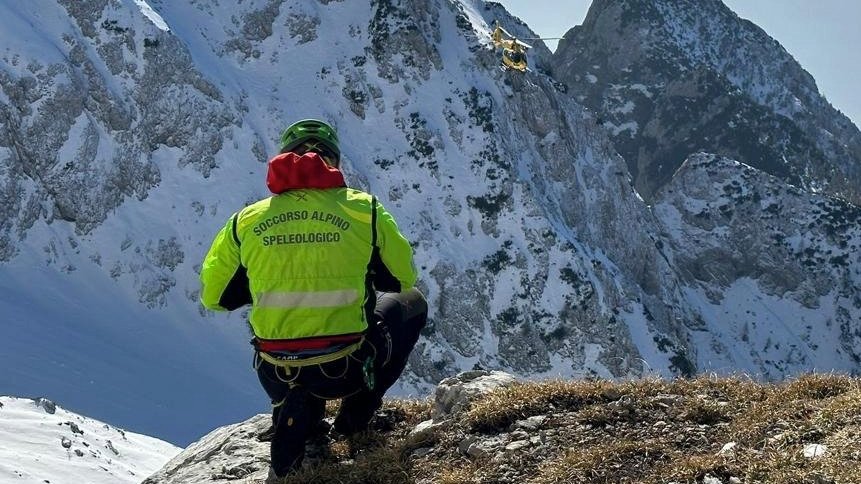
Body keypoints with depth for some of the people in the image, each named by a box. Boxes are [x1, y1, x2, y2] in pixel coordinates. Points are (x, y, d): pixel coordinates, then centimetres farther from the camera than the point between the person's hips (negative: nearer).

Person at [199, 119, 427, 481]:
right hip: (348, 369, -3)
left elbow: (213, 296, 11)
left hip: (277, 377, 3)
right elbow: (404, 278, 10)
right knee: (412, 303, 28)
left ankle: (295, 417, 16)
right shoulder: (365, 210, -4)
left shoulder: (245, 221, 0)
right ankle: (358, 410, 19)